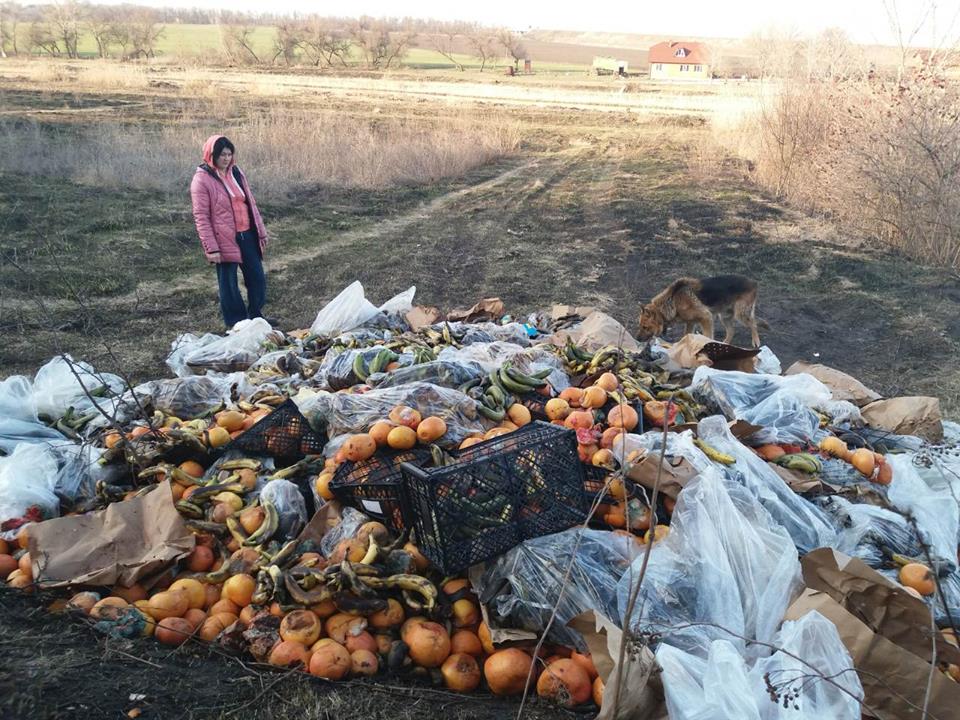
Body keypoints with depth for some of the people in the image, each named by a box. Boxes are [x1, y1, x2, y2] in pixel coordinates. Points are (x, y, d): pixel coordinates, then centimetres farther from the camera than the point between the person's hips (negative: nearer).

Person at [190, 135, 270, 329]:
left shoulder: (236, 172, 8)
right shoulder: (202, 179, -11)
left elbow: (250, 202, 13)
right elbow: (201, 217, -13)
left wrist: (261, 231, 12)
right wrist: (211, 248, -17)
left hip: (247, 235, 6)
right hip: (225, 240, -6)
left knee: (258, 278, 12)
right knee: (229, 284, 6)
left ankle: (256, 316, 31)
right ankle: (236, 324, 20)